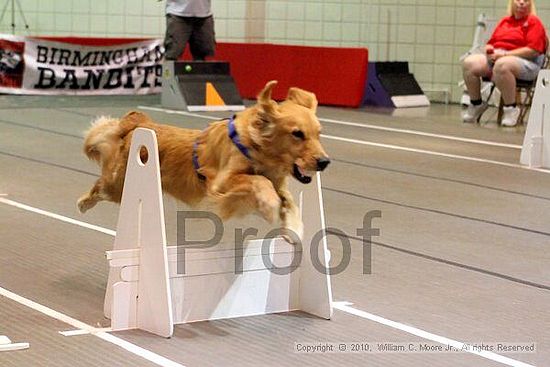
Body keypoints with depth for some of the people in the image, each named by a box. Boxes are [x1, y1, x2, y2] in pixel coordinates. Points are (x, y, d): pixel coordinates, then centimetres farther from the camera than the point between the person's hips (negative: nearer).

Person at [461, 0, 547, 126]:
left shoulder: (534, 22, 1)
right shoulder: (504, 21, 20)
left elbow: (533, 50, -11)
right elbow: (491, 43, 26)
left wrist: (504, 54, -15)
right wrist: (489, 49, -1)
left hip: (526, 63, -6)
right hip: (495, 58, 6)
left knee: (501, 65, -41)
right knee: (469, 63, -20)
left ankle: (511, 109, -25)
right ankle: (476, 105, -3)